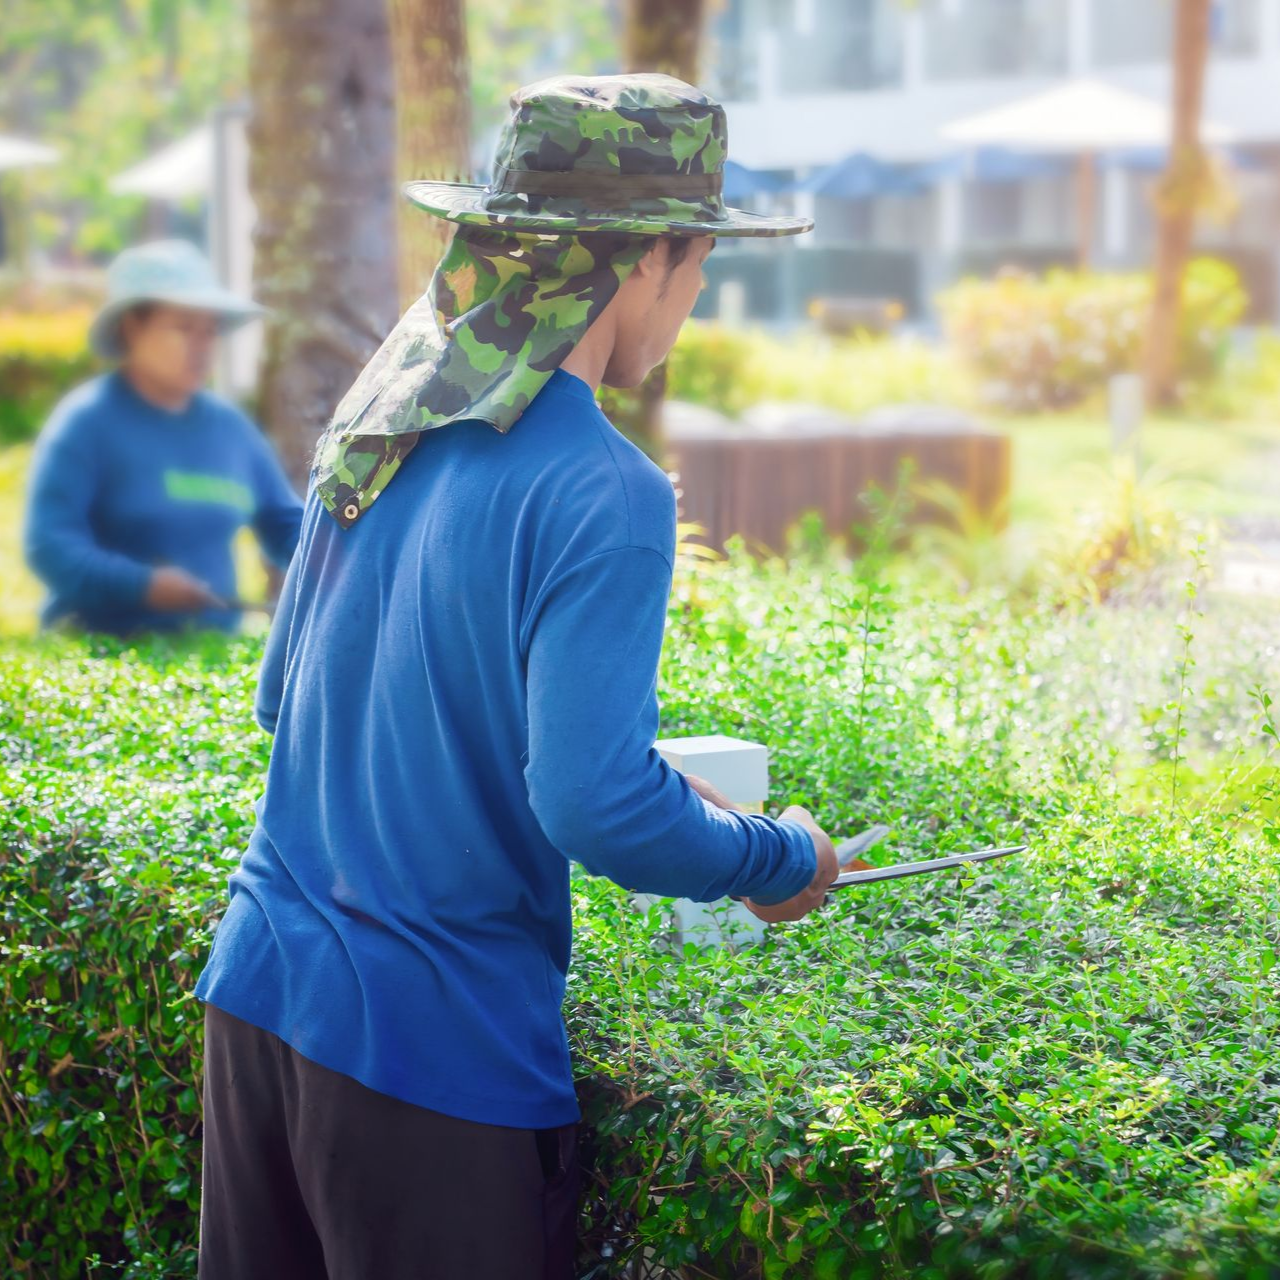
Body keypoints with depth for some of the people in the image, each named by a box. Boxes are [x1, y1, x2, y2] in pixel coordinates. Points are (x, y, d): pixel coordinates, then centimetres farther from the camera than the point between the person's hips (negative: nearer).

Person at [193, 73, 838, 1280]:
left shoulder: (370, 439, 7)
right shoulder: (599, 494, -17)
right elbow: (594, 806, -23)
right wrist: (781, 859, -4)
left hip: (258, 989, 7)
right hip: (433, 1045, -7)